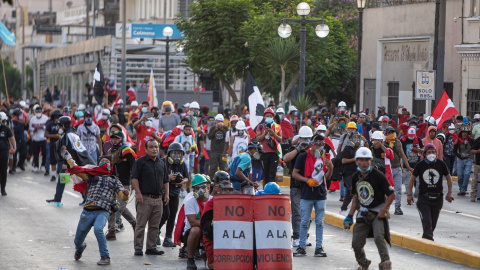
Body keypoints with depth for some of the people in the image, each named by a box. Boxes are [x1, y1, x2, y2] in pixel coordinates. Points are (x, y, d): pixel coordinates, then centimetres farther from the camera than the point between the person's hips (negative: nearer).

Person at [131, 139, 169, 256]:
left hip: (158, 199, 6)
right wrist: (138, 193, -15)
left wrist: (167, 194, 11)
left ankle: (151, 247, 14)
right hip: (144, 198, -6)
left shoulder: (161, 163, 17)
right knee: (141, 224, -5)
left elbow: (166, 180, 22)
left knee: (154, 226, 8)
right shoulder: (140, 162, -1)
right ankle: (138, 248, -2)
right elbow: (134, 178, -7)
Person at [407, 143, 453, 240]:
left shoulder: (441, 164, 2)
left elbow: (448, 178, 13)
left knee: (433, 221, 8)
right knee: (426, 220, -14)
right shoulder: (420, 165, 0)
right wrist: (410, 195, 5)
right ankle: (428, 237, -16)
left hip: (438, 197, 2)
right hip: (424, 197, -2)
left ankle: (427, 236, 25)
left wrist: (449, 193, 7)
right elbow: (412, 179, 9)